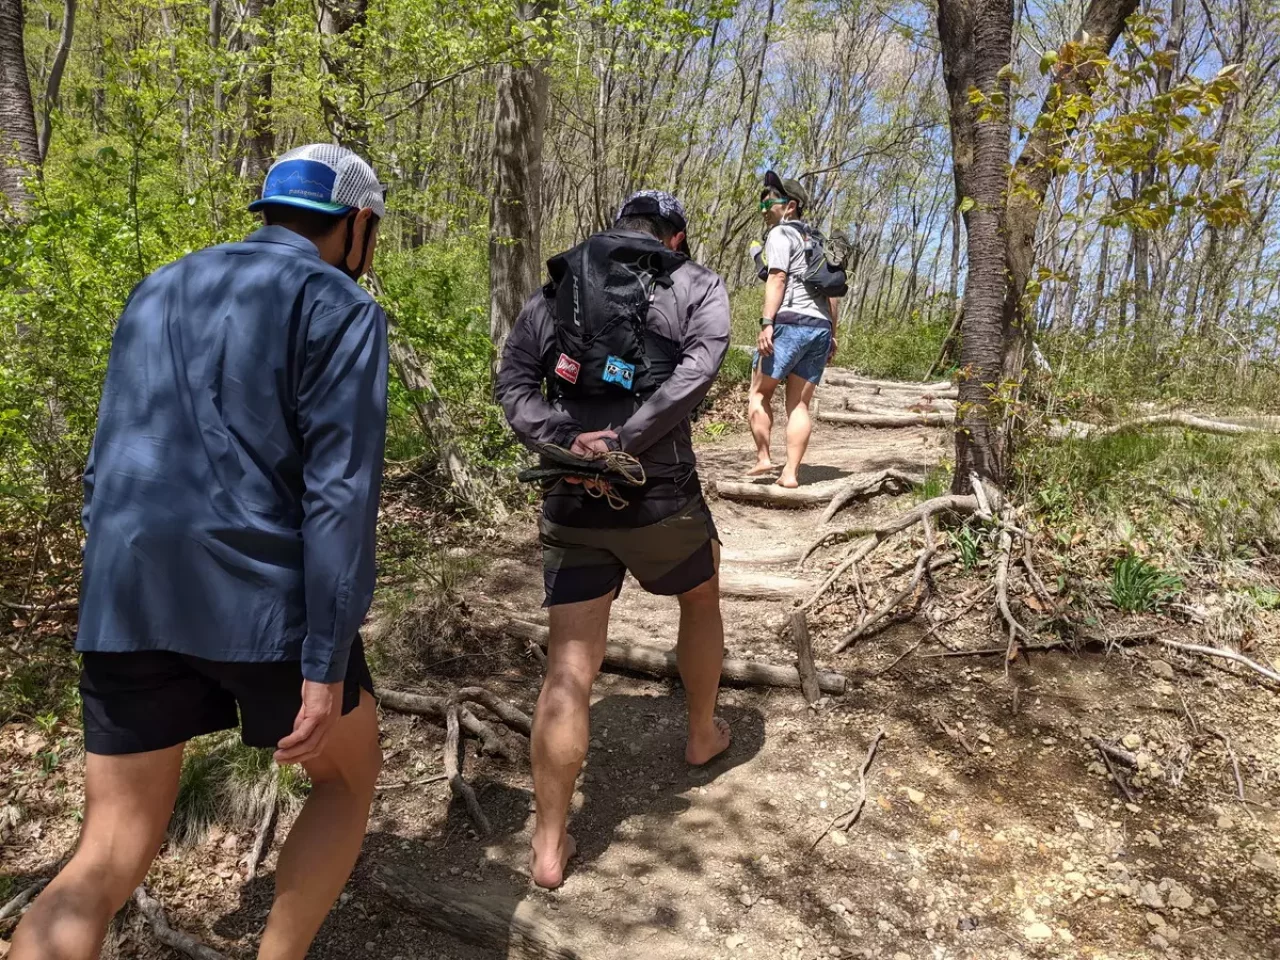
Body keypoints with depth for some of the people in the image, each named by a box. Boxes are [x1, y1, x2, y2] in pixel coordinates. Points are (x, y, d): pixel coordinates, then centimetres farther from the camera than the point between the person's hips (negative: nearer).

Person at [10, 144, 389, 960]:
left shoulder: (159, 290, 19)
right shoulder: (342, 309, -3)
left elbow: (107, 467, 21)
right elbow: (339, 493, -13)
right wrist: (326, 662, -14)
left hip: (127, 605, 6)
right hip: (264, 599, -5)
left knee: (109, 860, 12)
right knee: (350, 775, 22)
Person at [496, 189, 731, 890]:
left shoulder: (557, 286, 14)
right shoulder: (697, 285, 6)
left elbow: (513, 379, 0)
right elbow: (701, 362, -14)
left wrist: (563, 440, -13)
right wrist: (627, 437, -19)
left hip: (571, 503, 2)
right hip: (661, 496, -2)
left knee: (569, 668, 4)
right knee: (701, 600, 28)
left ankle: (550, 846, 8)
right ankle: (703, 734, 47)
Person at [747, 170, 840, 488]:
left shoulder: (780, 234, 2)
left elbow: (777, 278, -11)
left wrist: (766, 322, -18)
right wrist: (832, 333, 23)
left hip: (790, 322, -7)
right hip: (820, 327, 7)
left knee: (759, 393, 4)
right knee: (800, 404, 3)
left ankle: (763, 458, -3)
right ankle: (790, 473, -3)